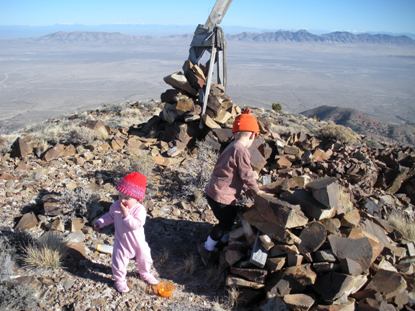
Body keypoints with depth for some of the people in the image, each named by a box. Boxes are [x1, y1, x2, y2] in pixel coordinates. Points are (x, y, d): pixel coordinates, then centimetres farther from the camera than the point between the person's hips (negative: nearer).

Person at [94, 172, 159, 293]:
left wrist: (126, 214, -40)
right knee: (119, 263, 9)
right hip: (121, 243, 1)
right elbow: (110, 216, 7)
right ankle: (119, 280, 36)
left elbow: (136, 224, -38)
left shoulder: (140, 209, -28)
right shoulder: (115, 206, -14)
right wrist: (100, 222, -1)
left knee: (144, 258, 19)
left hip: (138, 242, -1)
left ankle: (145, 274, 49)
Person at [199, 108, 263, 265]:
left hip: (215, 192, 9)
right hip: (221, 196, -9)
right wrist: (257, 191, -1)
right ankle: (207, 248, 24)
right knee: (226, 223, 11)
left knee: (229, 220, 23)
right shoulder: (241, 151, -21)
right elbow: (247, 175, -17)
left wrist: (247, 190, 16)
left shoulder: (232, 147, 10)